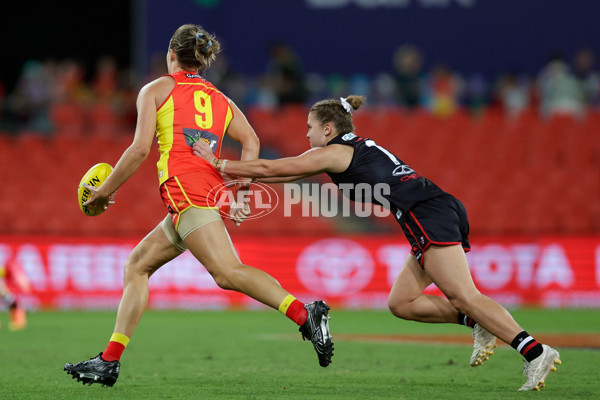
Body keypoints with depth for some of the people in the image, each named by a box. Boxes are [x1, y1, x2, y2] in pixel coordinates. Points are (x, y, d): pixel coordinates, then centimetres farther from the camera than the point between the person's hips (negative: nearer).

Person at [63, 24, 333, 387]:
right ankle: (109, 362, 14)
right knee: (137, 265, 16)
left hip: (184, 187, -7)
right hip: (214, 189, 8)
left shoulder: (157, 90, 11)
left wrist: (105, 191, 9)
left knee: (227, 272, -22)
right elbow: (251, 141, 8)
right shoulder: (220, 100, 25)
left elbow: (140, 150, 0)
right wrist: (242, 194, 5)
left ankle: (304, 313, -41)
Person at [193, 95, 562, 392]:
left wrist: (219, 164, 14)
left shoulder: (334, 152, 1)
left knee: (464, 296, -18)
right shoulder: (356, 149, 28)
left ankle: (536, 352, -26)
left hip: (429, 215, -9)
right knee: (401, 303, 8)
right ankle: (479, 324, 0)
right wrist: (244, 182, 36)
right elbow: (292, 173, 36)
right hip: (438, 216, 9)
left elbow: (270, 168, 5)